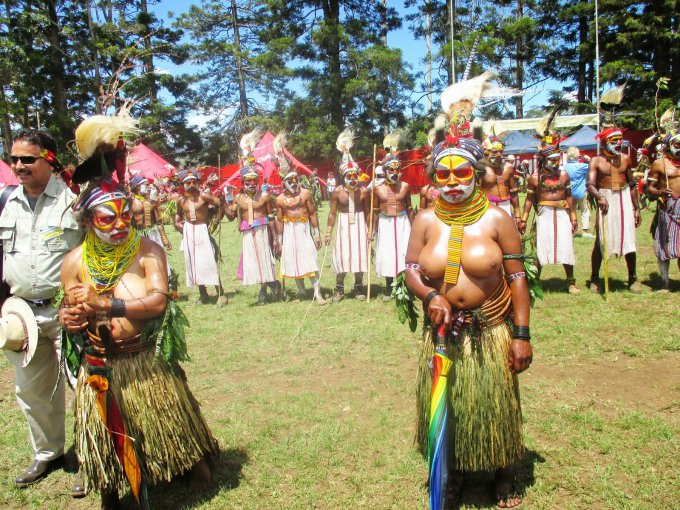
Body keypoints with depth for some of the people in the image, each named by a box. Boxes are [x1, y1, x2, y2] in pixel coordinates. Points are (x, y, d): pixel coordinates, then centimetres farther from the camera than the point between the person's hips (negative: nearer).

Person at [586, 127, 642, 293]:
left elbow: (632, 185, 14)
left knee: (629, 240, 3)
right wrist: (599, 197, -37)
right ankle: (594, 278, 14)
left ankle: (632, 278, 18)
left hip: (625, 199, 3)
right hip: (606, 200, -3)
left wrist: (636, 208, 11)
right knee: (600, 242, 1)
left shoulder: (625, 159, 8)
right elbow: (590, 184, -17)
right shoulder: (596, 161, -4)